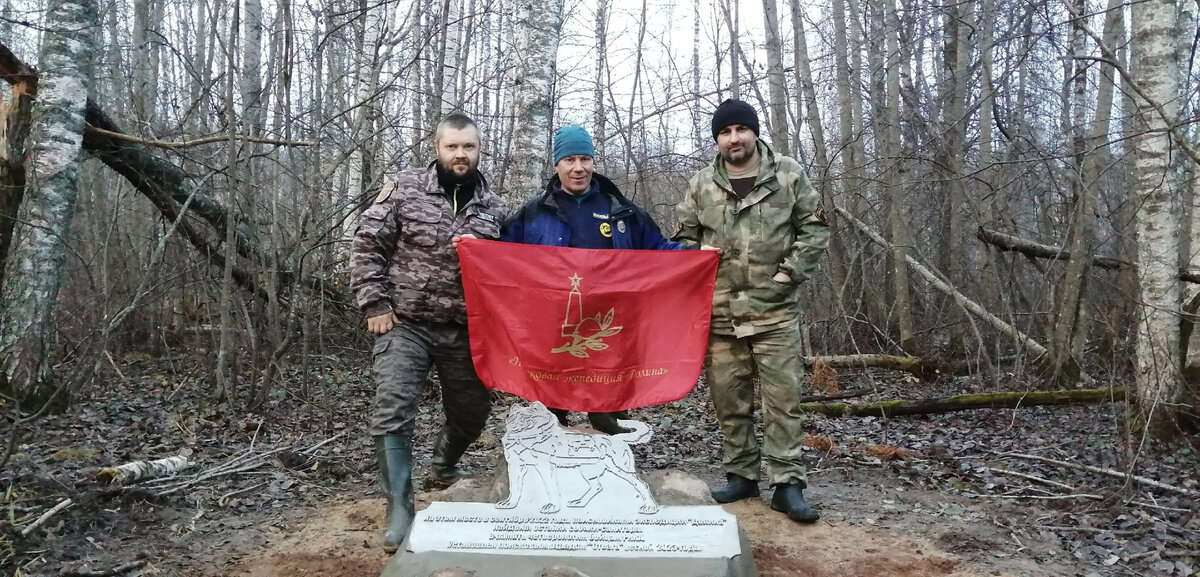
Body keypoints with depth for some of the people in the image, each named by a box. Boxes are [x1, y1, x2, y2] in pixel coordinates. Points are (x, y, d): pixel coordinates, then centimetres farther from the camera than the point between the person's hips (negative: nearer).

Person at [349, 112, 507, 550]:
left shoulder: (493, 207, 6)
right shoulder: (405, 189, -3)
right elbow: (367, 245, -2)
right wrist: (375, 304, -7)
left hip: (464, 330, 3)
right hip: (405, 324, -3)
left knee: (472, 411, 13)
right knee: (392, 415, -11)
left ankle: (444, 466, 45)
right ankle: (400, 513, 0)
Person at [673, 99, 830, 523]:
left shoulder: (789, 175, 3)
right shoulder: (701, 185, 7)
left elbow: (815, 229, 5)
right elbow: (683, 239, 14)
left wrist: (790, 271, -5)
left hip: (774, 309, -2)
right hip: (720, 311, 2)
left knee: (783, 397, -2)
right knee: (729, 399, 8)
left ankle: (787, 484, 5)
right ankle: (740, 475, 22)